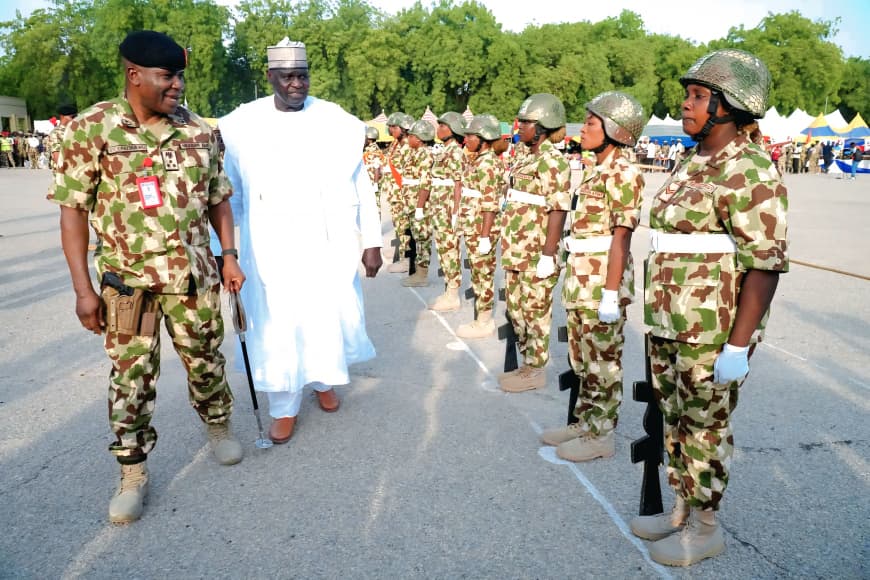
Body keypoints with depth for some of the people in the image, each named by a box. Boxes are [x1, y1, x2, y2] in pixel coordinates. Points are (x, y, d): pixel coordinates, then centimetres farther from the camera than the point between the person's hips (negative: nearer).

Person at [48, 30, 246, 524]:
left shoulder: (199, 131, 1)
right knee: (131, 379, 6)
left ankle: (219, 426, 41)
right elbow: (74, 209, -6)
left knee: (206, 362, 15)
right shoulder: (91, 128, -8)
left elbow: (218, 199, 10)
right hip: (128, 280, -2)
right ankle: (133, 474, 23)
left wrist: (230, 256, 3)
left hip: (194, 276, 2)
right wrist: (83, 288, -9)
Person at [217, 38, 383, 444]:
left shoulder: (336, 122, -2)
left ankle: (324, 380, 38)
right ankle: (284, 408, 22)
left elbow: (360, 185, 2)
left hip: (326, 242, 1)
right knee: (276, 325, 4)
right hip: (270, 247, 0)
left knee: (332, 315, 9)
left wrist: (371, 242, 1)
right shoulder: (244, 125, -2)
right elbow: (230, 190, 5)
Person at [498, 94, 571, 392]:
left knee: (535, 311, 3)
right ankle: (528, 363, 30)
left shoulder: (552, 161, -13)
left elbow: (558, 211, -18)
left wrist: (548, 256, -21)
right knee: (516, 309, 16)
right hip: (516, 251, 9)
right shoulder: (526, 158, 13)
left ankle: (535, 370, 16)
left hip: (536, 254, -9)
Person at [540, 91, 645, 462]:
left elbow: (621, 236, -17)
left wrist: (611, 293, -20)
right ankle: (585, 421, 30)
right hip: (580, 279, 9)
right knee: (582, 358, 16)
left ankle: (601, 435, 15)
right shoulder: (594, 172, 15)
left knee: (603, 360, 2)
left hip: (602, 281, -9)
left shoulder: (623, 174, -12)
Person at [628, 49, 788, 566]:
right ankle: (682, 511, 36)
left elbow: (765, 266, -19)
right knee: (676, 420, 18)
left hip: (712, 332, -9)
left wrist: (738, 345, -21)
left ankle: (706, 528, 26)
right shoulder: (697, 162, 12)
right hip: (671, 325, 9)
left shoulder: (750, 173, -16)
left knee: (705, 426, 6)